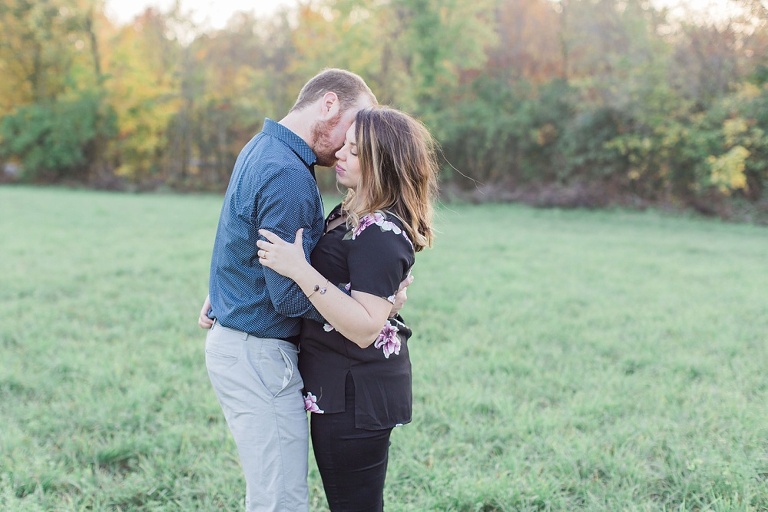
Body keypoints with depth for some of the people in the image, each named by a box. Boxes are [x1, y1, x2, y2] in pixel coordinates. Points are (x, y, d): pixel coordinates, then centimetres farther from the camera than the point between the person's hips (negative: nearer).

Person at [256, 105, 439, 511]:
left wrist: (300, 270, -32)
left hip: (357, 393, -10)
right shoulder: (350, 214, 9)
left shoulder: (381, 234, -22)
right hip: (346, 385, 10)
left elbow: (365, 328, -29)